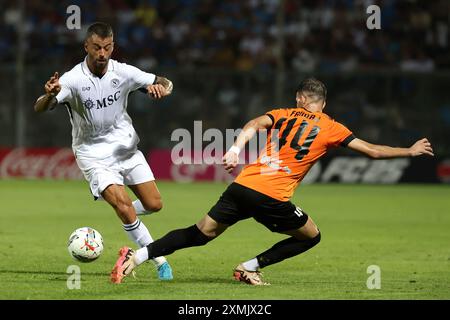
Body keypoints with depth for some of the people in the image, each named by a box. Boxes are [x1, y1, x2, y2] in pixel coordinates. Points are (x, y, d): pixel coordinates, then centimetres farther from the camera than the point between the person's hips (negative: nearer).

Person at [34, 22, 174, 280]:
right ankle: (160, 261, -6)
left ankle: (126, 214, 36)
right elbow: (39, 109, -28)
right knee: (123, 204, -19)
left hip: (125, 147, 4)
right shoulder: (73, 80, -19)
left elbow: (165, 84, -1)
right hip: (94, 155, -4)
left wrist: (159, 88, -25)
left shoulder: (123, 72, -9)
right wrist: (50, 96, -52)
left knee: (154, 205, 1)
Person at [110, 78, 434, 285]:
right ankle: (250, 267, 11)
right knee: (311, 236, 18)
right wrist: (410, 151, 24)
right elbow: (374, 151, 12)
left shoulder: (282, 115, 17)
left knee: (200, 234, 13)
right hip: (272, 198, -4)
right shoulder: (331, 128, 10)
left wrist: (236, 149, -17)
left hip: (242, 185, 4)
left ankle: (137, 256, -2)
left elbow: (254, 124, -4)